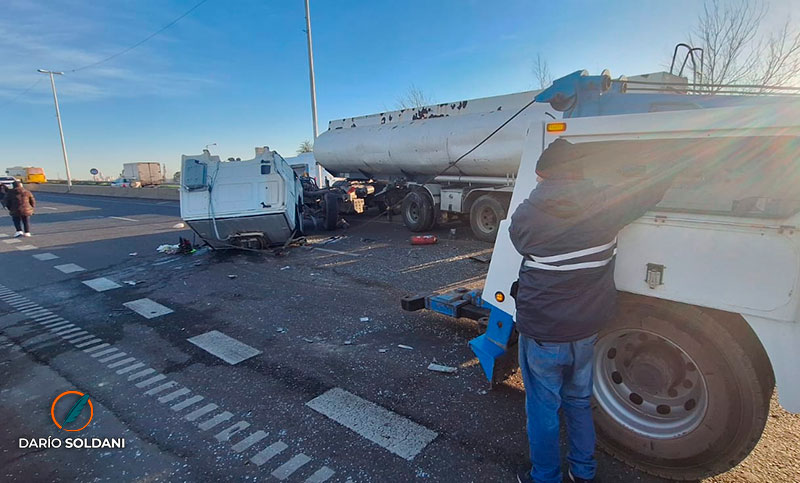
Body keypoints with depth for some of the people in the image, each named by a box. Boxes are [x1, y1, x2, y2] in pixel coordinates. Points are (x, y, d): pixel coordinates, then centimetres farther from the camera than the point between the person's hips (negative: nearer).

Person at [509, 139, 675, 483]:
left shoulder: (523, 216, -15)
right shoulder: (604, 206, -11)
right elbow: (654, 185, 2)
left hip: (541, 333, -3)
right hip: (587, 329, 4)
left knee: (543, 409, 15)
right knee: (579, 401, 24)